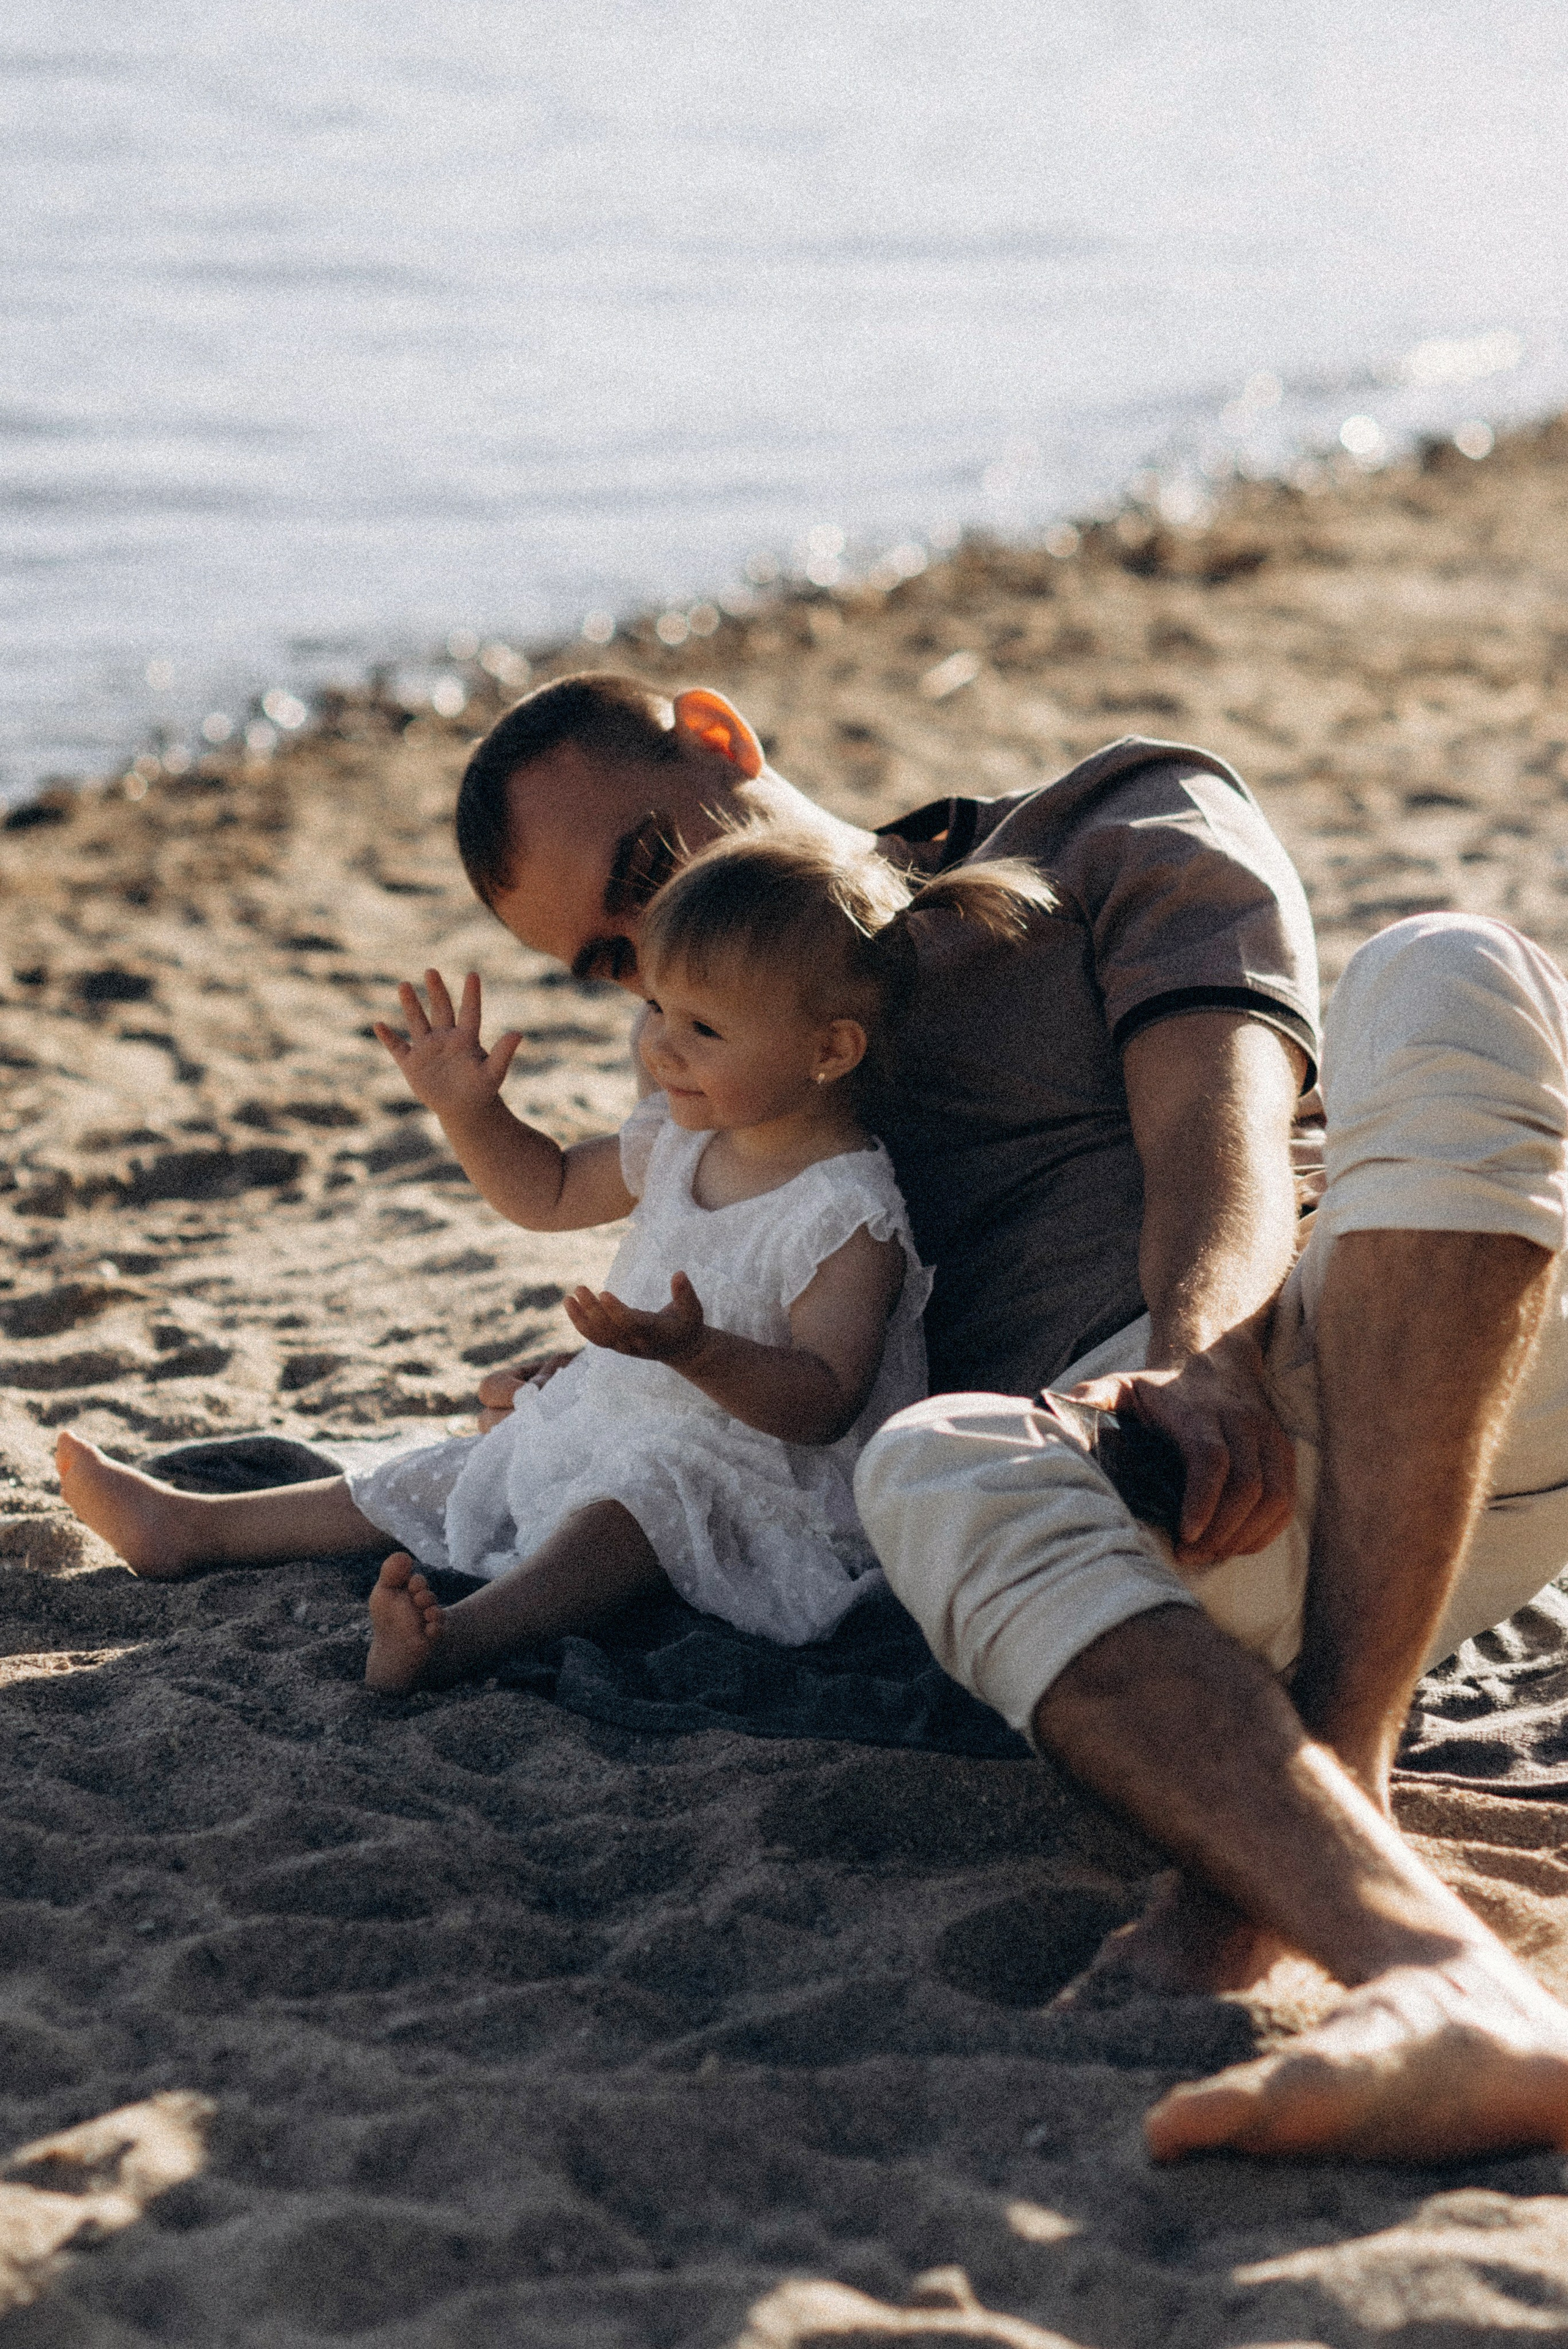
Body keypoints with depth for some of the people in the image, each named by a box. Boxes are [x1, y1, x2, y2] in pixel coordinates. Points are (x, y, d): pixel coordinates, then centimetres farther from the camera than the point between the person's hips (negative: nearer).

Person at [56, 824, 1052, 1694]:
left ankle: (462, 1634, -61)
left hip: (760, 1488, -10)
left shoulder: (849, 1211, -22)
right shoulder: (683, 1138, 5)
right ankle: (193, 1526, 21)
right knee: (441, 1480, 12)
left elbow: (822, 1402, -27)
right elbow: (551, 1193, 21)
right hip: (629, 1434, 10)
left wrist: (700, 1353, -43)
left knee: (648, 1497, -40)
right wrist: (471, 1112, 4)